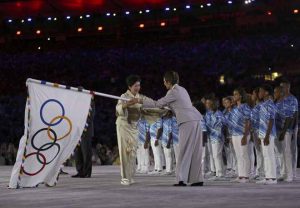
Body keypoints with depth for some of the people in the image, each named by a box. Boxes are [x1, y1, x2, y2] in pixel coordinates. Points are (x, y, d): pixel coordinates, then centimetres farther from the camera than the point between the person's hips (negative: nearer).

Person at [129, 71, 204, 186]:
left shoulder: (173, 92, -6)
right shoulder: (181, 89, 21)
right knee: (195, 151, 7)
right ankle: (197, 179, 7)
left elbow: (157, 104, -2)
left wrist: (139, 101, 3)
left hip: (188, 122, -9)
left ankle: (181, 179, -9)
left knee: (185, 151, -7)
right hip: (195, 120, 9)